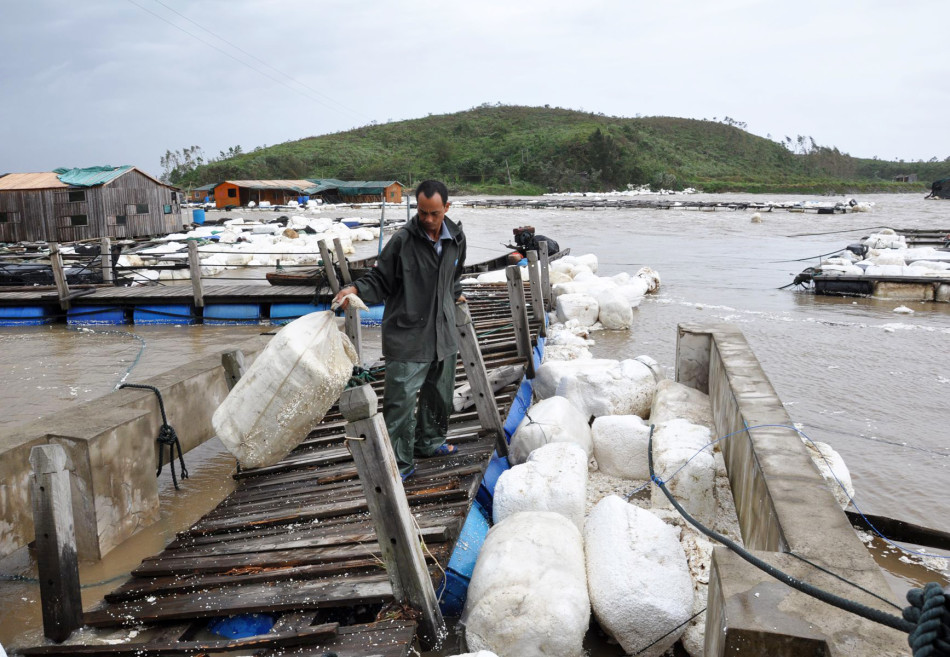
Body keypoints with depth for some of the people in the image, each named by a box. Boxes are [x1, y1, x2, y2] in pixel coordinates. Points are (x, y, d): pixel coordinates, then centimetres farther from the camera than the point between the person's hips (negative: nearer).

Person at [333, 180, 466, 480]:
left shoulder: (456, 238, 4)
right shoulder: (402, 240, -13)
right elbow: (380, 279, -7)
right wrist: (356, 289, -23)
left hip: (443, 334, 6)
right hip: (407, 336, -6)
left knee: (440, 393, 19)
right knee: (402, 399, -7)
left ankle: (430, 441, 41)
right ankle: (399, 463, 6)